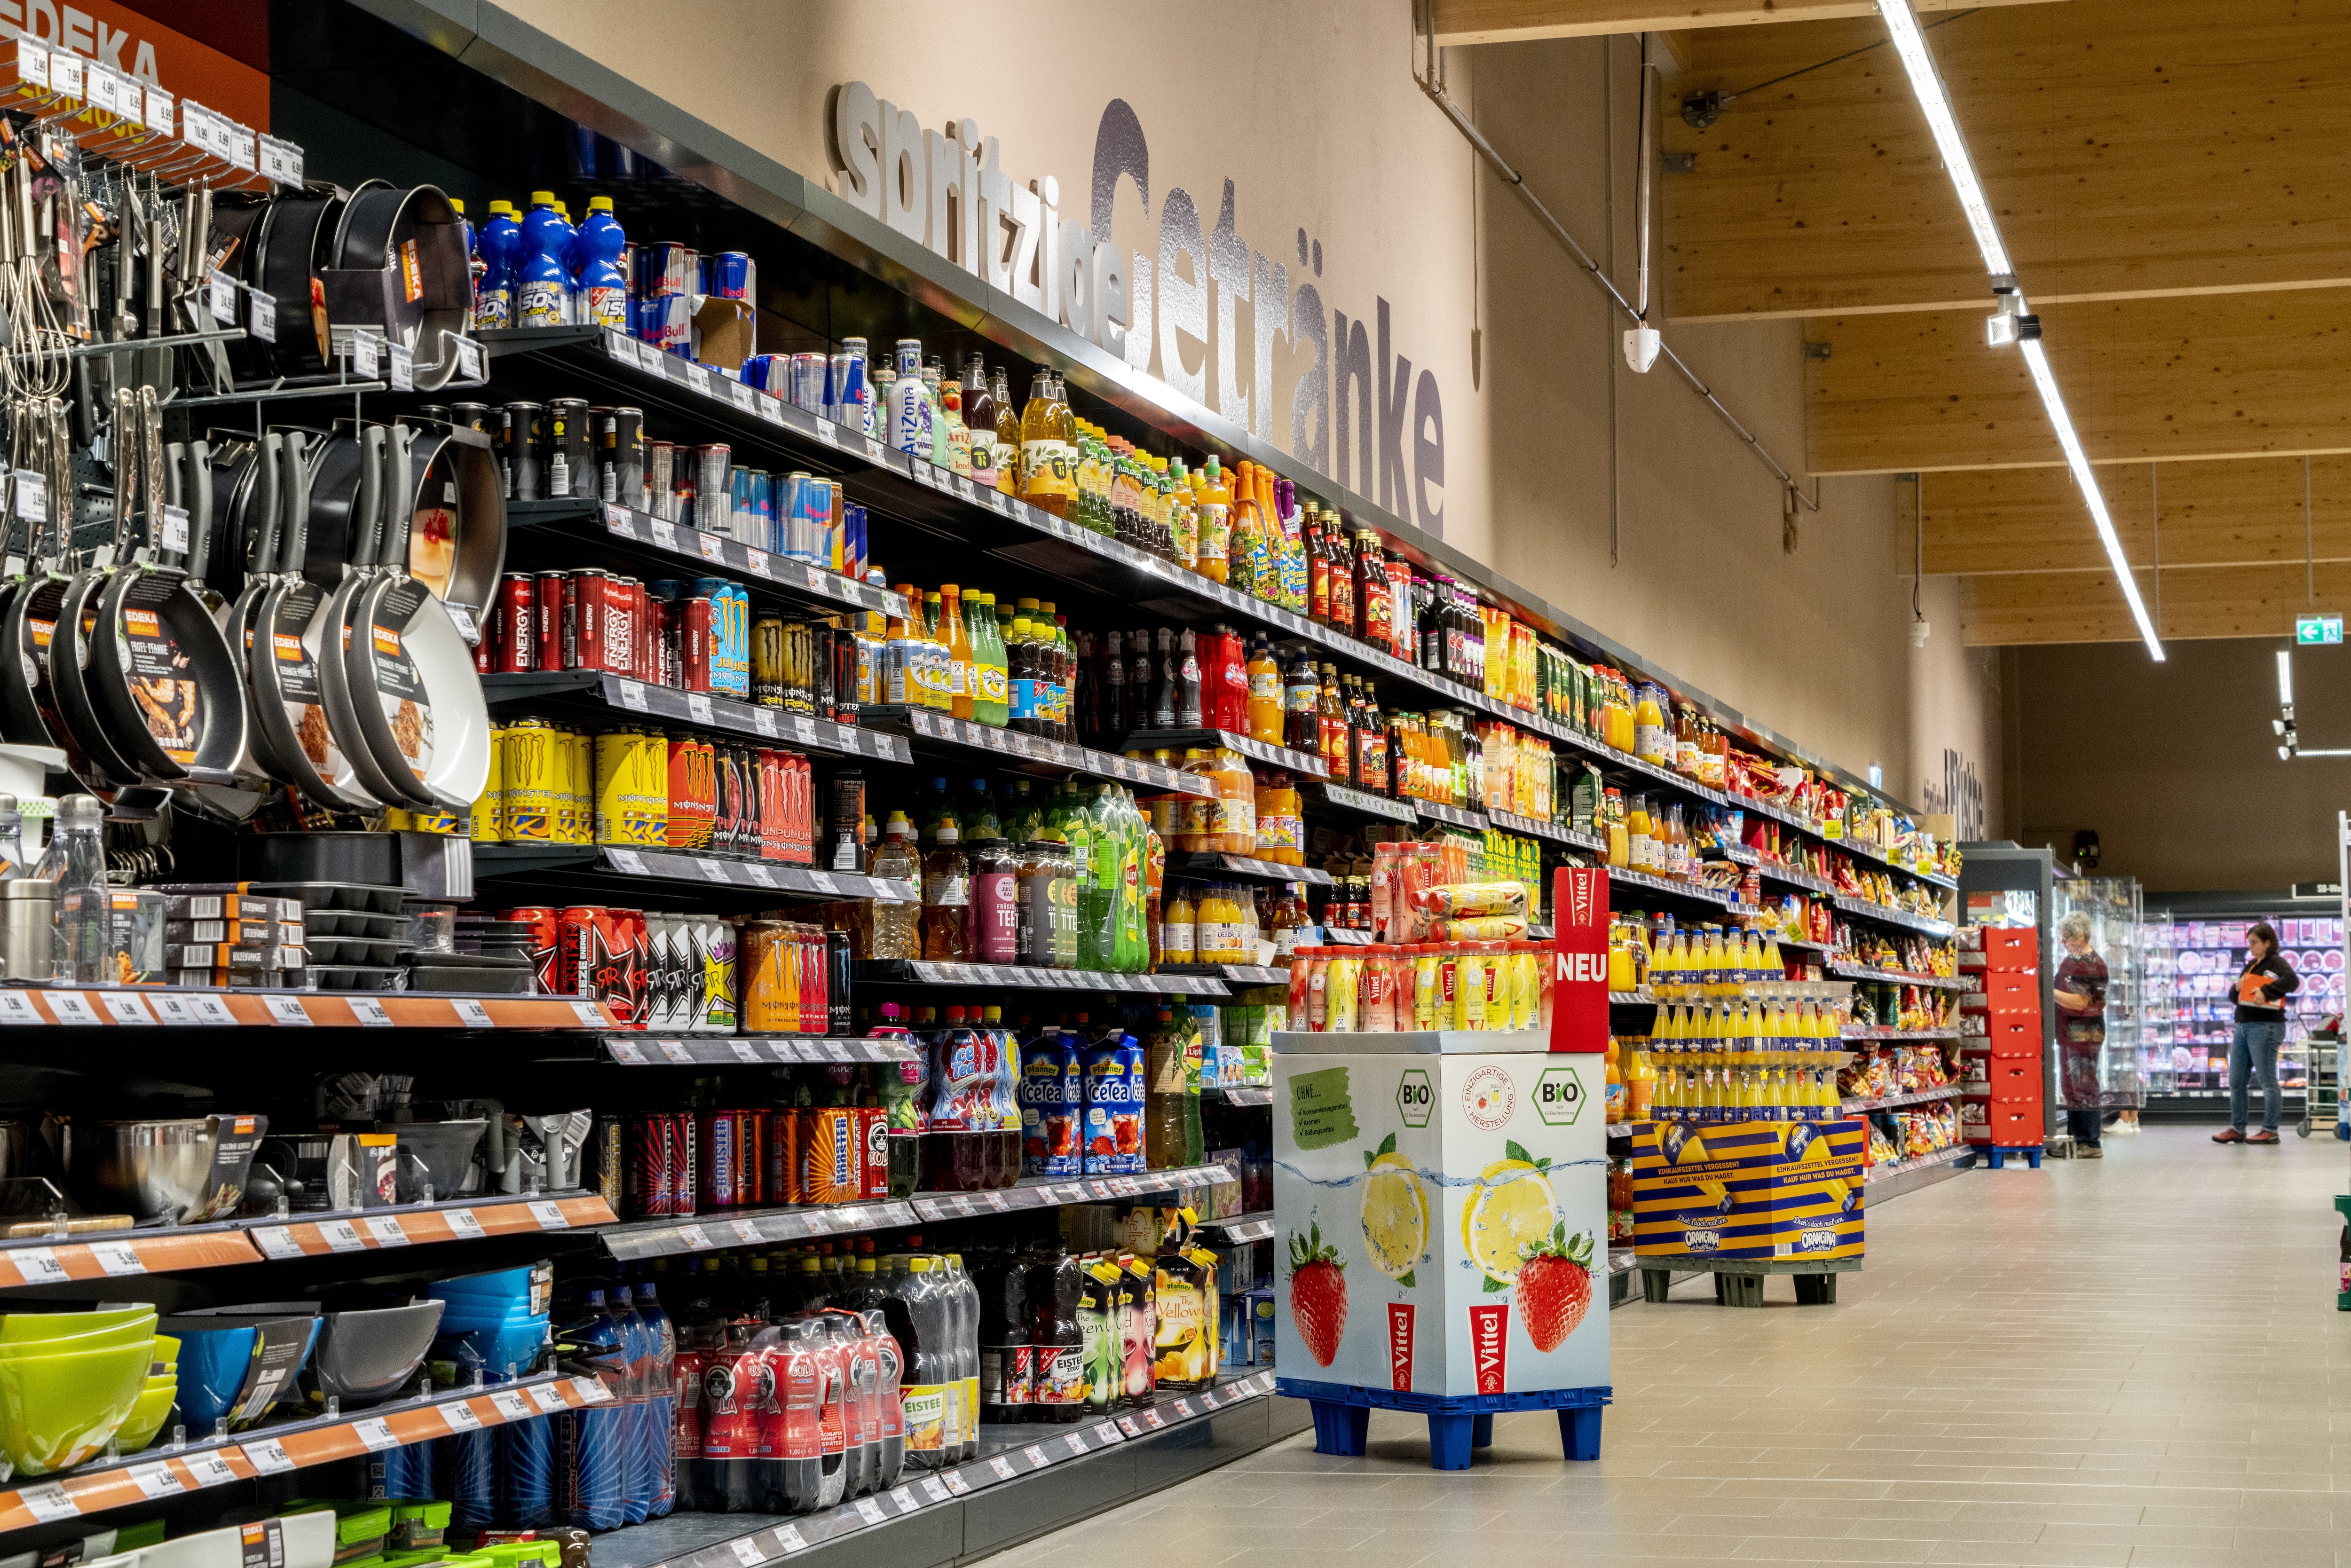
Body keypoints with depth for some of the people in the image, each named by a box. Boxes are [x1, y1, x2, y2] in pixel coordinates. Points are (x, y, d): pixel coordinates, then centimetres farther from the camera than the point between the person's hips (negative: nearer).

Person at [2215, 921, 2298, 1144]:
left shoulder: (2276, 962, -6)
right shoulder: (2250, 965, 20)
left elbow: (2292, 980, -26)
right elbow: (2236, 998, 25)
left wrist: (2265, 991, -32)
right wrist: (2237, 989, 3)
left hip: (2265, 1027, -9)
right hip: (2243, 1026, 9)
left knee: (2268, 1081, -4)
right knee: (2236, 1081, 10)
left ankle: (2270, 1131, -1)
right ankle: (2237, 1129, 16)